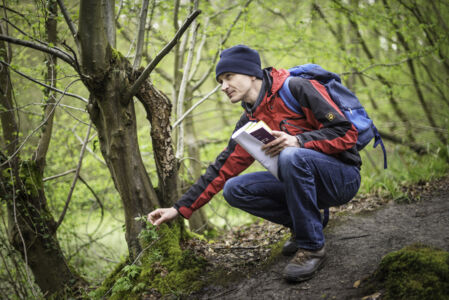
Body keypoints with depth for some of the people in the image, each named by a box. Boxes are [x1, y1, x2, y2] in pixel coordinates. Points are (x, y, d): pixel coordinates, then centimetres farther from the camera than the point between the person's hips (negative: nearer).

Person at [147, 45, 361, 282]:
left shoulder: (296, 89, -14)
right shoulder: (249, 122, 8)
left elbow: (347, 133, -17)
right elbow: (222, 169, 8)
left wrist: (298, 141, -31)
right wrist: (180, 208, 3)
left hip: (342, 177, -6)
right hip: (303, 181, 7)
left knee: (291, 156, -36)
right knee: (234, 190, -8)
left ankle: (312, 246, -21)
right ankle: (302, 224, 5)